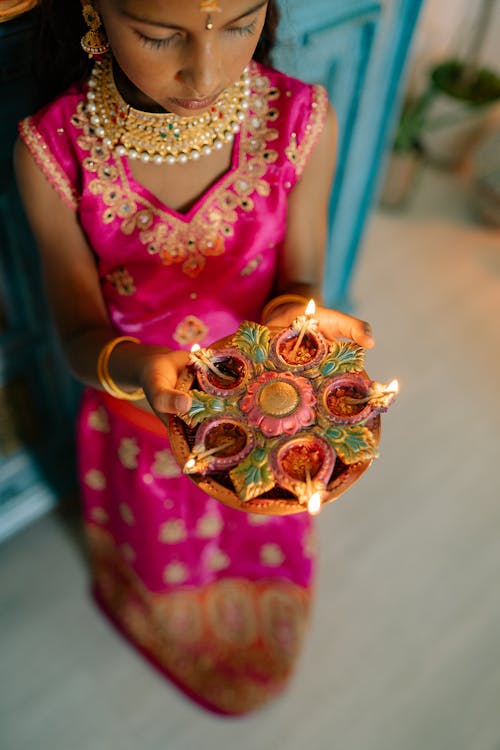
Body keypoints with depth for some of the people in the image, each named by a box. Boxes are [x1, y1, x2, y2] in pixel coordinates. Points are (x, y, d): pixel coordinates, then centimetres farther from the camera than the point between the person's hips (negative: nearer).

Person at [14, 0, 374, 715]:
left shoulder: (303, 119, -23)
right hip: (140, 421, 0)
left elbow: (299, 282, -11)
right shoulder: (52, 148, -25)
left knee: (257, 562, 31)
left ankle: (246, 655, 73)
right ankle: (166, 629, 73)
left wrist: (293, 315, -37)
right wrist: (132, 366, -43)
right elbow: (79, 333, -18)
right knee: (160, 568, 32)